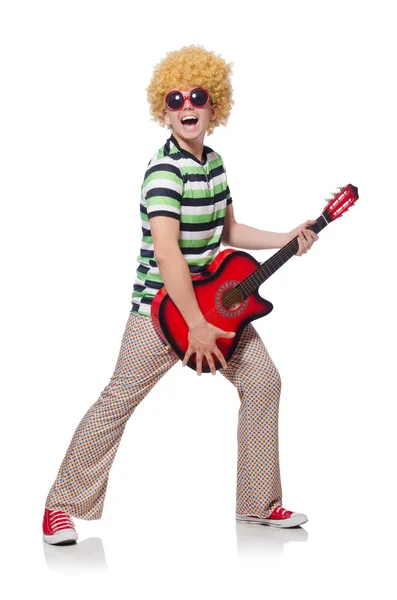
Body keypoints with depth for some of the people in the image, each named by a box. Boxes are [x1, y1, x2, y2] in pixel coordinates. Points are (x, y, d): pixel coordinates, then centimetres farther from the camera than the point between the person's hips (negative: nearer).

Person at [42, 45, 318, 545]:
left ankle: (258, 503, 19)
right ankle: (62, 505, 9)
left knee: (262, 380, 6)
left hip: (212, 295, 8)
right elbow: (166, 253, -29)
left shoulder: (214, 162, 5)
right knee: (119, 400, -6)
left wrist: (285, 240, 10)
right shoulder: (164, 171, -21)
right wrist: (197, 327, -30)